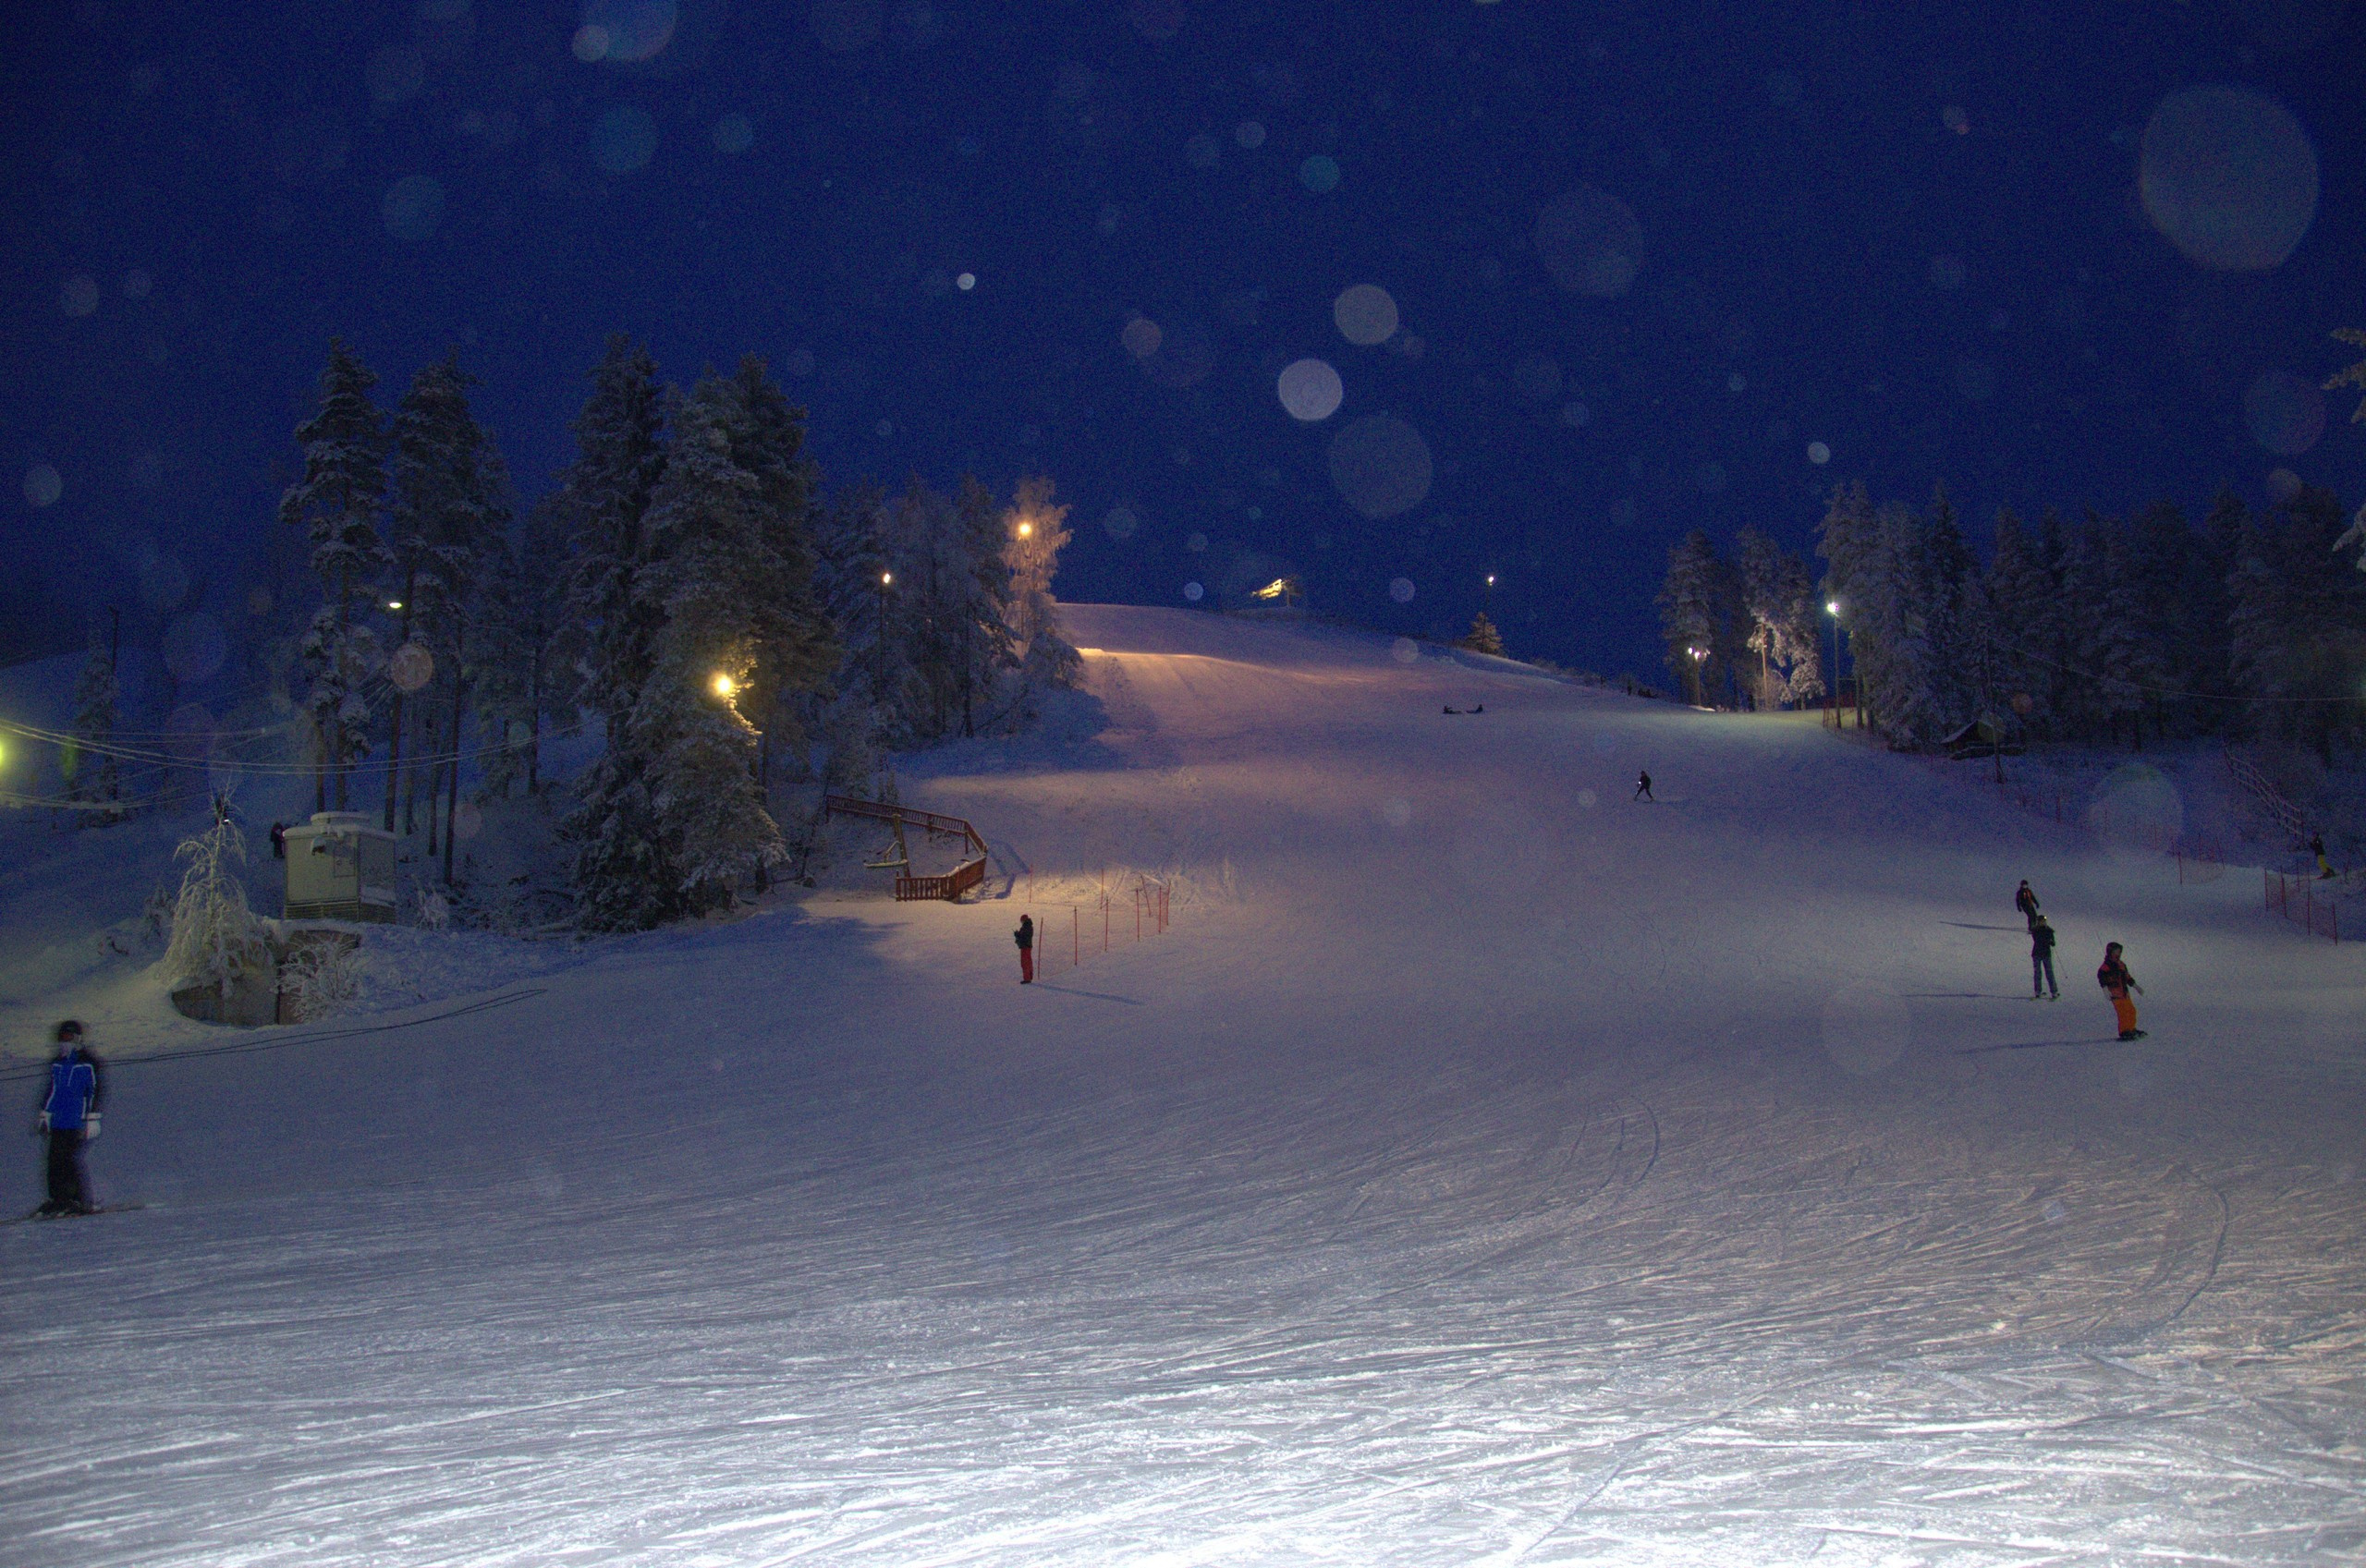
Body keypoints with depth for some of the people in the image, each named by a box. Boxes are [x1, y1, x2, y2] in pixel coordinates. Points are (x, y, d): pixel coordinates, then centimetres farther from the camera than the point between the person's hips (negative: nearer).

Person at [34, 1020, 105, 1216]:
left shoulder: (88, 1063, -6)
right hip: (58, 1123, 7)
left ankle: (85, 1203, -7)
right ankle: (58, 1199, 13)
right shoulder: (57, 1064, 16)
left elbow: (95, 1091, -9)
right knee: (55, 1161, 4)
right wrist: (45, 1115, 22)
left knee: (73, 1160, -11)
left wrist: (92, 1119, -14)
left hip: (77, 1123, -7)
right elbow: (52, 1090, 26)